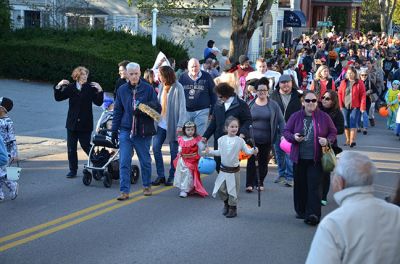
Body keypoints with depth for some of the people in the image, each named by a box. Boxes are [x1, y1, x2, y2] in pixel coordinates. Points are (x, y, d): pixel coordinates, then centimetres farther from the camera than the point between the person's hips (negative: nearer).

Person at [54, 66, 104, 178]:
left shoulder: (91, 88, -4)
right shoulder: (70, 87, 3)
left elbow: (98, 102, -8)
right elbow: (58, 98, 4)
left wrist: (99, 90, -21)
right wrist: (58, 86, -10)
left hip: (85, 124, -3)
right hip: (72, 123, 3)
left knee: (86, 146, 0)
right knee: (71, 147, 6)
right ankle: (73, 170, 16)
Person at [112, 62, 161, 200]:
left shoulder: (148, 89, -3)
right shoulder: (122, 90, 4)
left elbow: (158, 108, -2)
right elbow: (117, 111, 10)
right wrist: (114, 129, 6)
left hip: (143, 131, -1)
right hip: (126, 131, 1)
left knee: (145, 160, 13)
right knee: (124, 161, -5)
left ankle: (146, 186, 31)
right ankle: (124, 191, -2)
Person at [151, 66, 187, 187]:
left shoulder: (177, 88, -12)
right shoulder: (162, 86, 8)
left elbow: (182, 107, -13)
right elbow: (158, 103, 13)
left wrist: (180, 125, -18)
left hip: (172, 124, -6)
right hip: (161, 122, 6)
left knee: (174, 151, 4)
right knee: (155, 147, 0)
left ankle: (172, 176, 16)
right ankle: (160, 175, 9)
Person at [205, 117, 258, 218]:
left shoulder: (240, 140, -5)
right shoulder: (221, 140, 1)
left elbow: (247, 150, -8)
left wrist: (253, 151, -27)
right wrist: (210, 152, 4)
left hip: (234, 170, -2)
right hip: (223, 169, 2)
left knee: (233, 190, 3)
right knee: (220, 189, 1)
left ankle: (233, 208, 18)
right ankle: (226, 203, 27)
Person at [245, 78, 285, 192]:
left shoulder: (273, 105, 2)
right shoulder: (250, 104, 2)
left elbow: (281, 121, 3)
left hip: (267, 140, 1)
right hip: (252, 139, -1)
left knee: (264, 161, 6)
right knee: (251, 161, -6)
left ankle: (260, 183, 19)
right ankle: (250, 184, -1)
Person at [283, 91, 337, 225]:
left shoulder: (324, 117, 2)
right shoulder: (295, 116, 3)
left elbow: (333, 132, 8)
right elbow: (286, 131, 8)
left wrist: (327, 140, -13)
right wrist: (294, 137, -13)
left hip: (316, 158, -2)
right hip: (299, 158, 2)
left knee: (314, 186, -9)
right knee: (300, 186, 9)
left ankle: (313, 214, -11)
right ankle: (301, 211, 24)